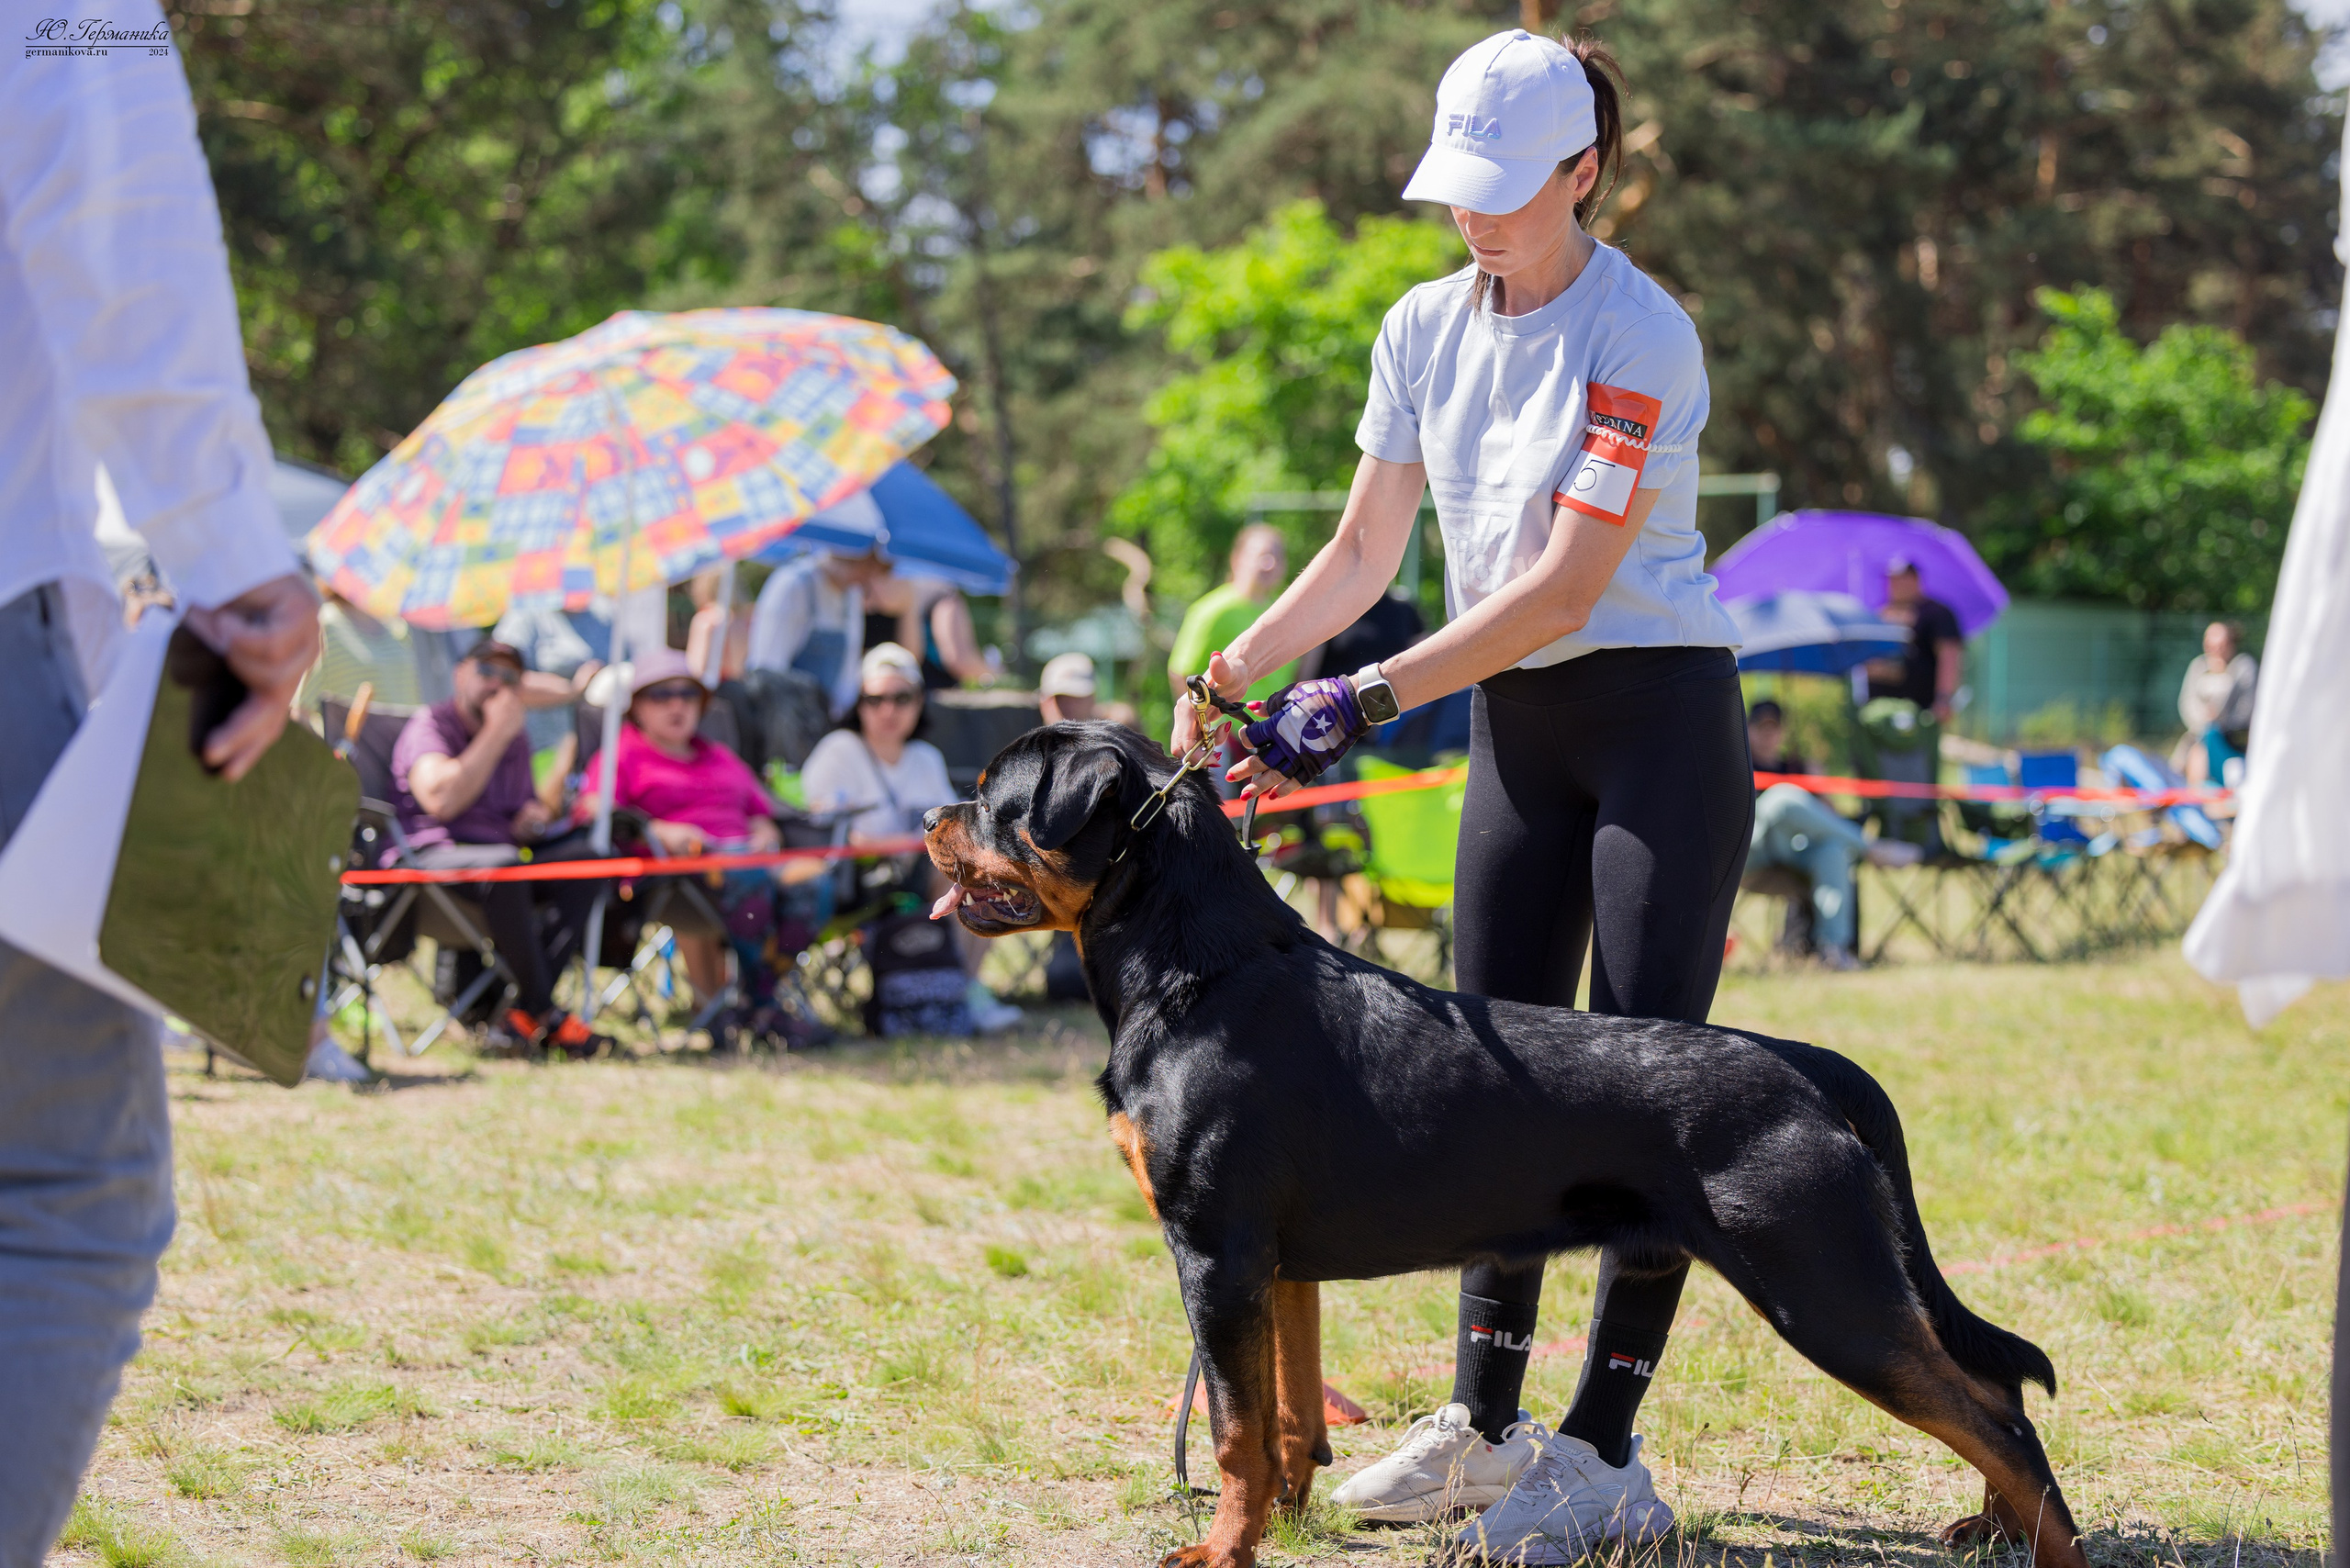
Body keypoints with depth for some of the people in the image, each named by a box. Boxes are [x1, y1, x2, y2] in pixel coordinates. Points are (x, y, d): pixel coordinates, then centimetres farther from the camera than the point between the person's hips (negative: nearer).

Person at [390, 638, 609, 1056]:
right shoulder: (429, 726, -1)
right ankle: (545, 1014, -32)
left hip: (503, 857, 7)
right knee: (500, 864, -39)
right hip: (433, 857, -7)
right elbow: (440, 800, -21)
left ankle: (528, 1008, -24)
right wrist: (495, 734, -15)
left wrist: (532, 820, 9)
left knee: (583, 856, -20)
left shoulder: (516, 741, 22)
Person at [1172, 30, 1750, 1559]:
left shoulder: (1640, 336, -17)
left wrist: (1364, 700, -24)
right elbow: (1366, 550, 8)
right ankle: (1487, 1422, 16)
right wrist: (1236, 666, -7)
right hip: (1514, 728, 7)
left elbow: (1565, 586, -22)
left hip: (1661, 717, -7)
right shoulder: (1425, 329, 4)